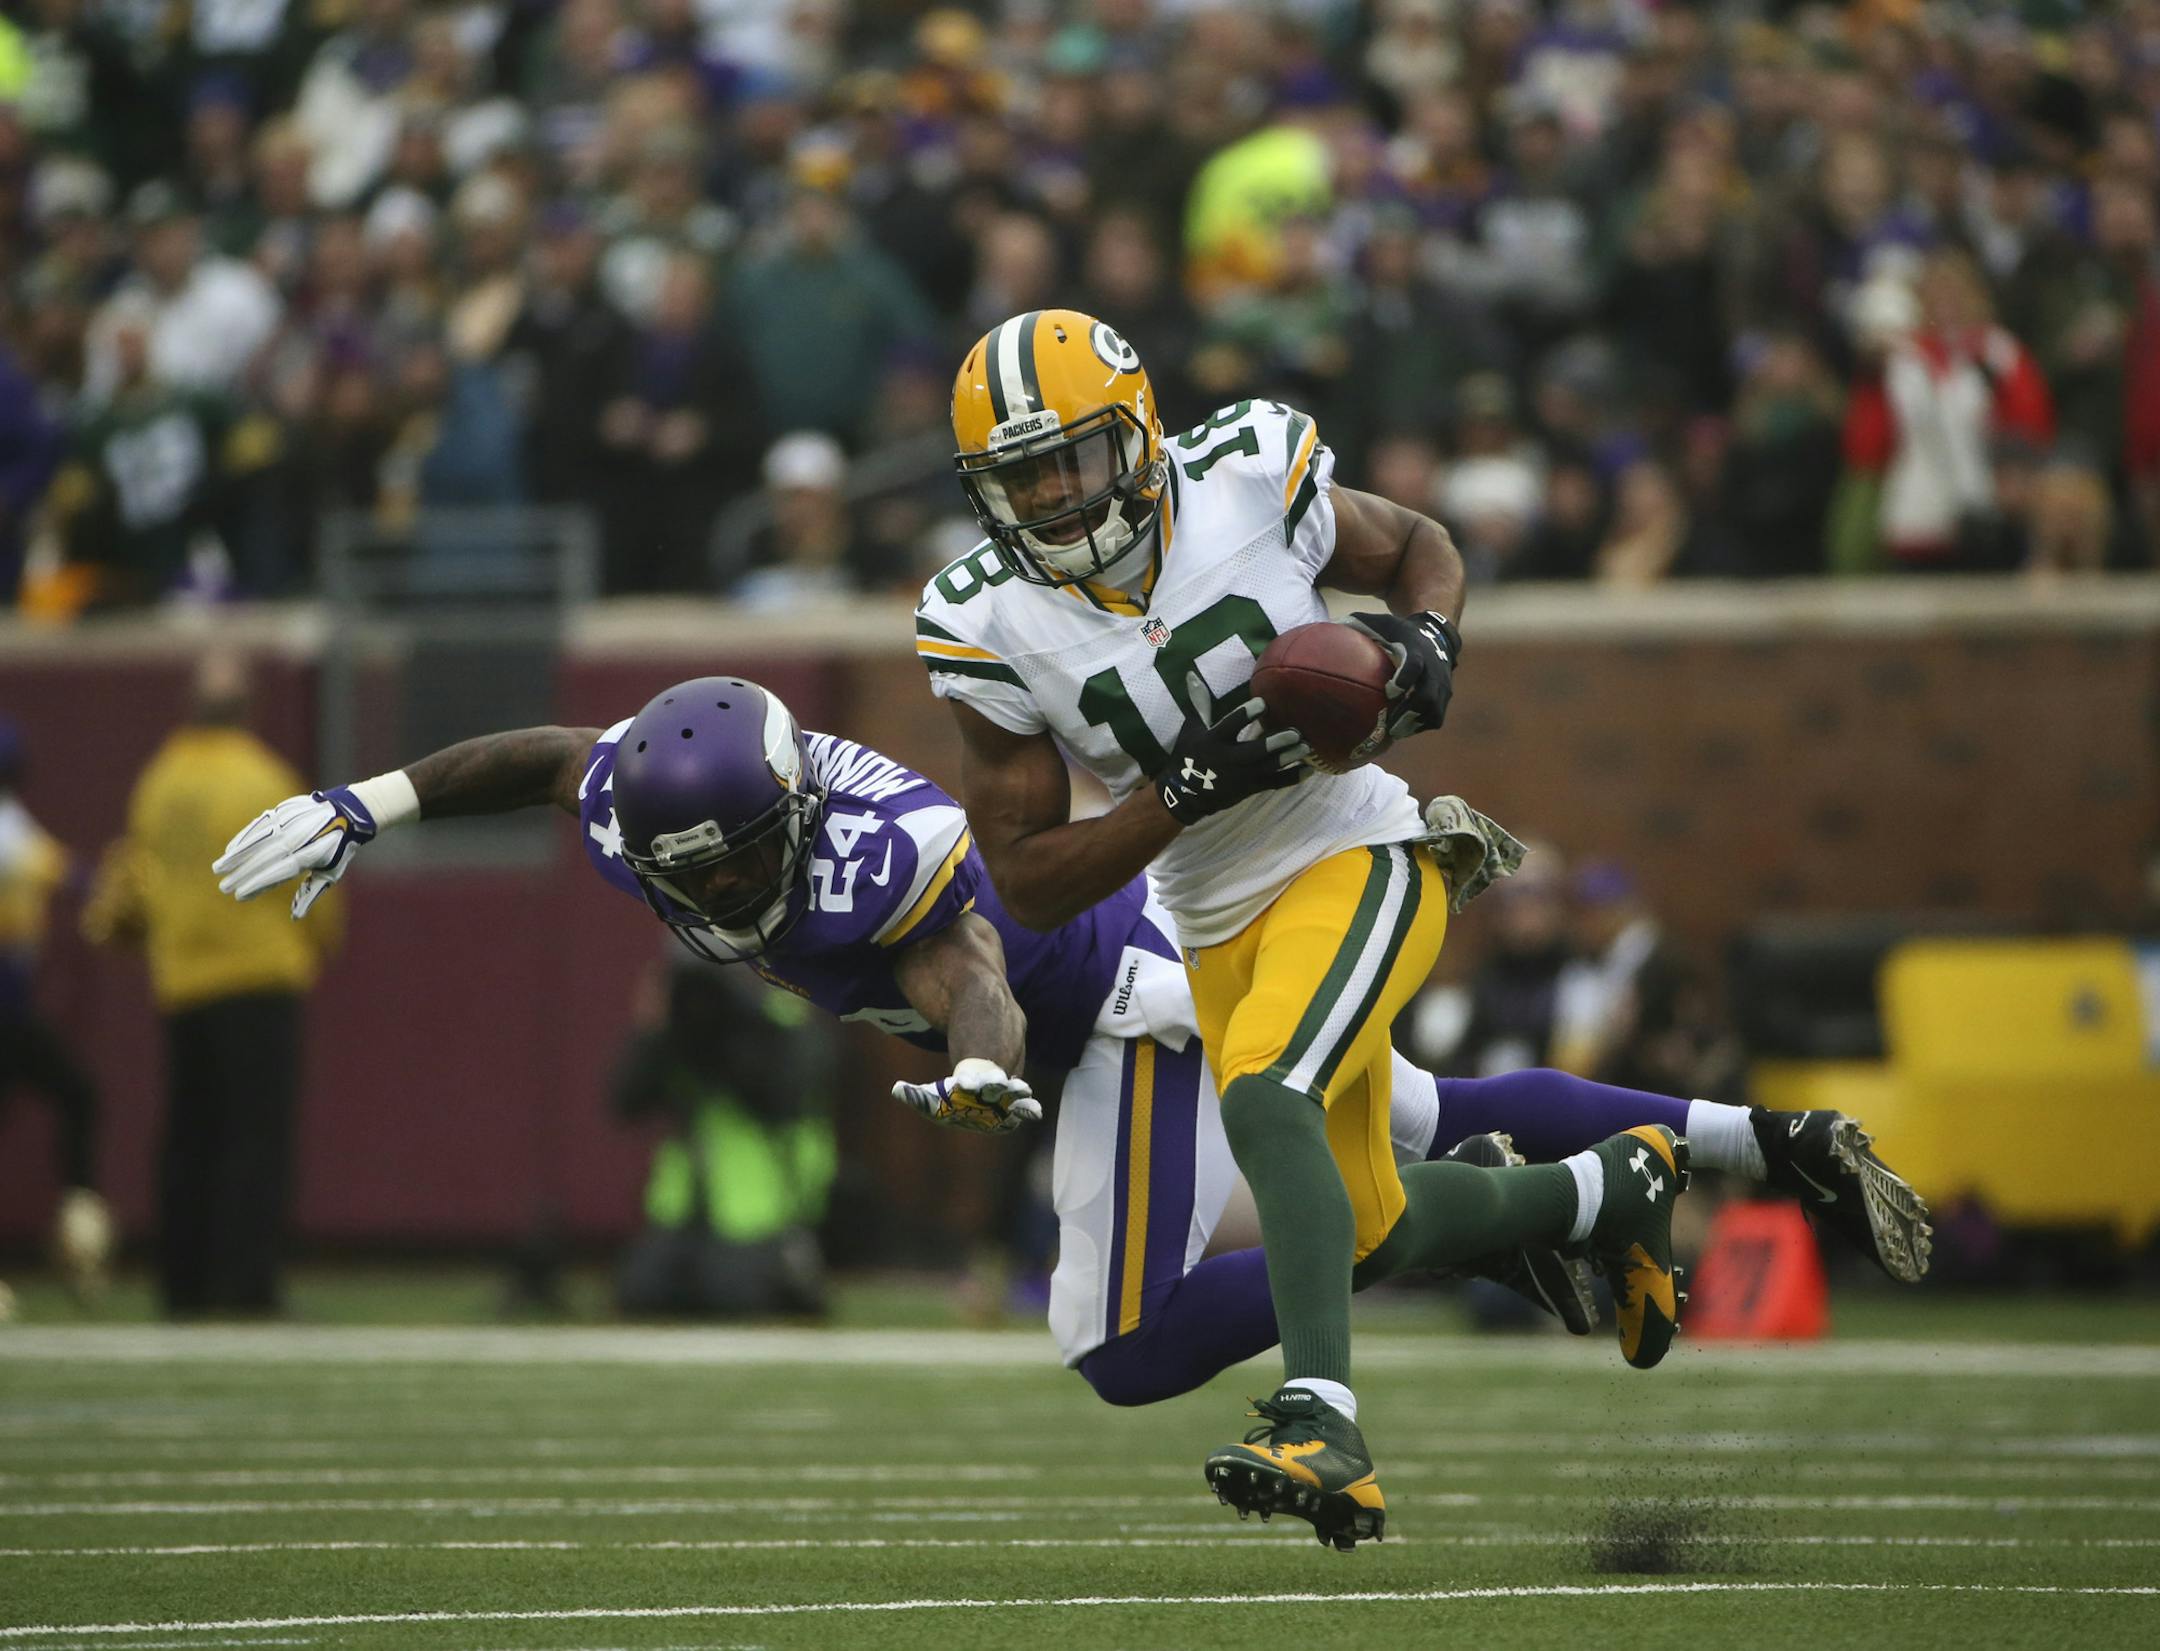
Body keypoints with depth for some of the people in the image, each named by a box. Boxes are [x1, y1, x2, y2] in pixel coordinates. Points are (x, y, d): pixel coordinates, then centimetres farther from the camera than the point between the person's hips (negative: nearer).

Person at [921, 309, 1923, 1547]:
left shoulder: (1246, 483, -13)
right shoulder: (995, 631, -12)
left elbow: (1419, 549, 8)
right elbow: (1032, 886, -11)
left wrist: (1426, 639, -16)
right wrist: (1192, 788, -24)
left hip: (1359, 860, -5)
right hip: (1223, 931, 5)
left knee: (1265, 1095, -32)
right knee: (1371, 1236, 17)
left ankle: (1324, 1428, -39)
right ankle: (1617, 1187, 45)